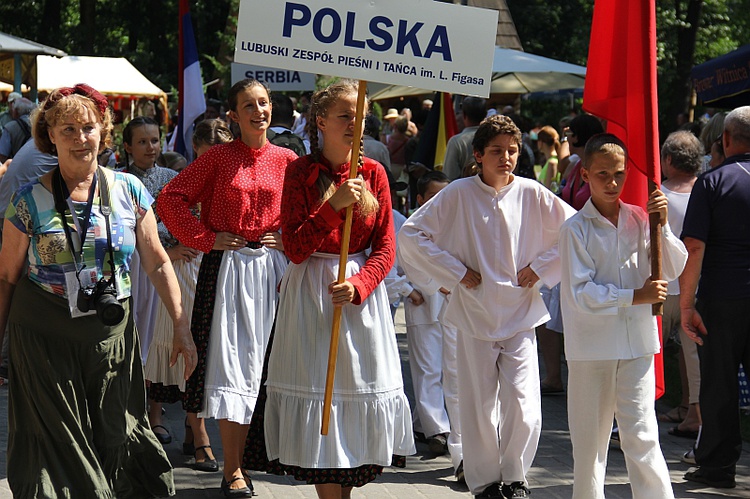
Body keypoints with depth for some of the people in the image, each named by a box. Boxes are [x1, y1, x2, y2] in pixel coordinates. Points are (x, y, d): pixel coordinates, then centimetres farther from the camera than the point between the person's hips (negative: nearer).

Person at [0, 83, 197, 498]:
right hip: (45, 336, -2)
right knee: (57, 443, 0)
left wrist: (181, 327, 3)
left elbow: (158, 264, 7)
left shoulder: (128, 191, 2)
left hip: (112, 334, 2)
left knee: (114, 436, 5)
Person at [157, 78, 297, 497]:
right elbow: (171, 200, -2)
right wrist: (207, 239, -6)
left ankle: (244, 457, 18)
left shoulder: (287, 160, 6)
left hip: (271, 269, 3)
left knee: (259, 361, 6)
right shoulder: (219, 157, -1)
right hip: (227, 266, -2)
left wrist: (290, 239, 0)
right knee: (230, 361, -4)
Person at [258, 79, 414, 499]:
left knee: (362, 391, 4)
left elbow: (385, 248, 2)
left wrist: (357, 285, -15)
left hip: (362, 291, 3)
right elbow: (295, 248, -9)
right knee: (318, 395, -3)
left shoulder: (374, 173, 4)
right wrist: (334, 205, -20)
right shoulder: (301, 172, -3)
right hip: (312, 292, -3)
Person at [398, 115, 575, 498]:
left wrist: (539, 268, -1)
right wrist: (456, 272, -5)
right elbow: (410, 234, -3)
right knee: (478, 408, 4)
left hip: (521, 314, 0)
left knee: (524, 407, -9)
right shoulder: (458, 194, -3)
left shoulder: (532, 194, 0)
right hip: (474, 314, 0)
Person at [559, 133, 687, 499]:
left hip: (637, 344, 1)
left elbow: (672, 270, 5)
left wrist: (662, 225, -8)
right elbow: (580, 293, -12)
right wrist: (635, 297, -18)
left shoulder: (639, 219, 4)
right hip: (591, 345, -1)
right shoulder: (576, 229, -6)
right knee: (589, 438, 9)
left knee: (641, 435, -4)